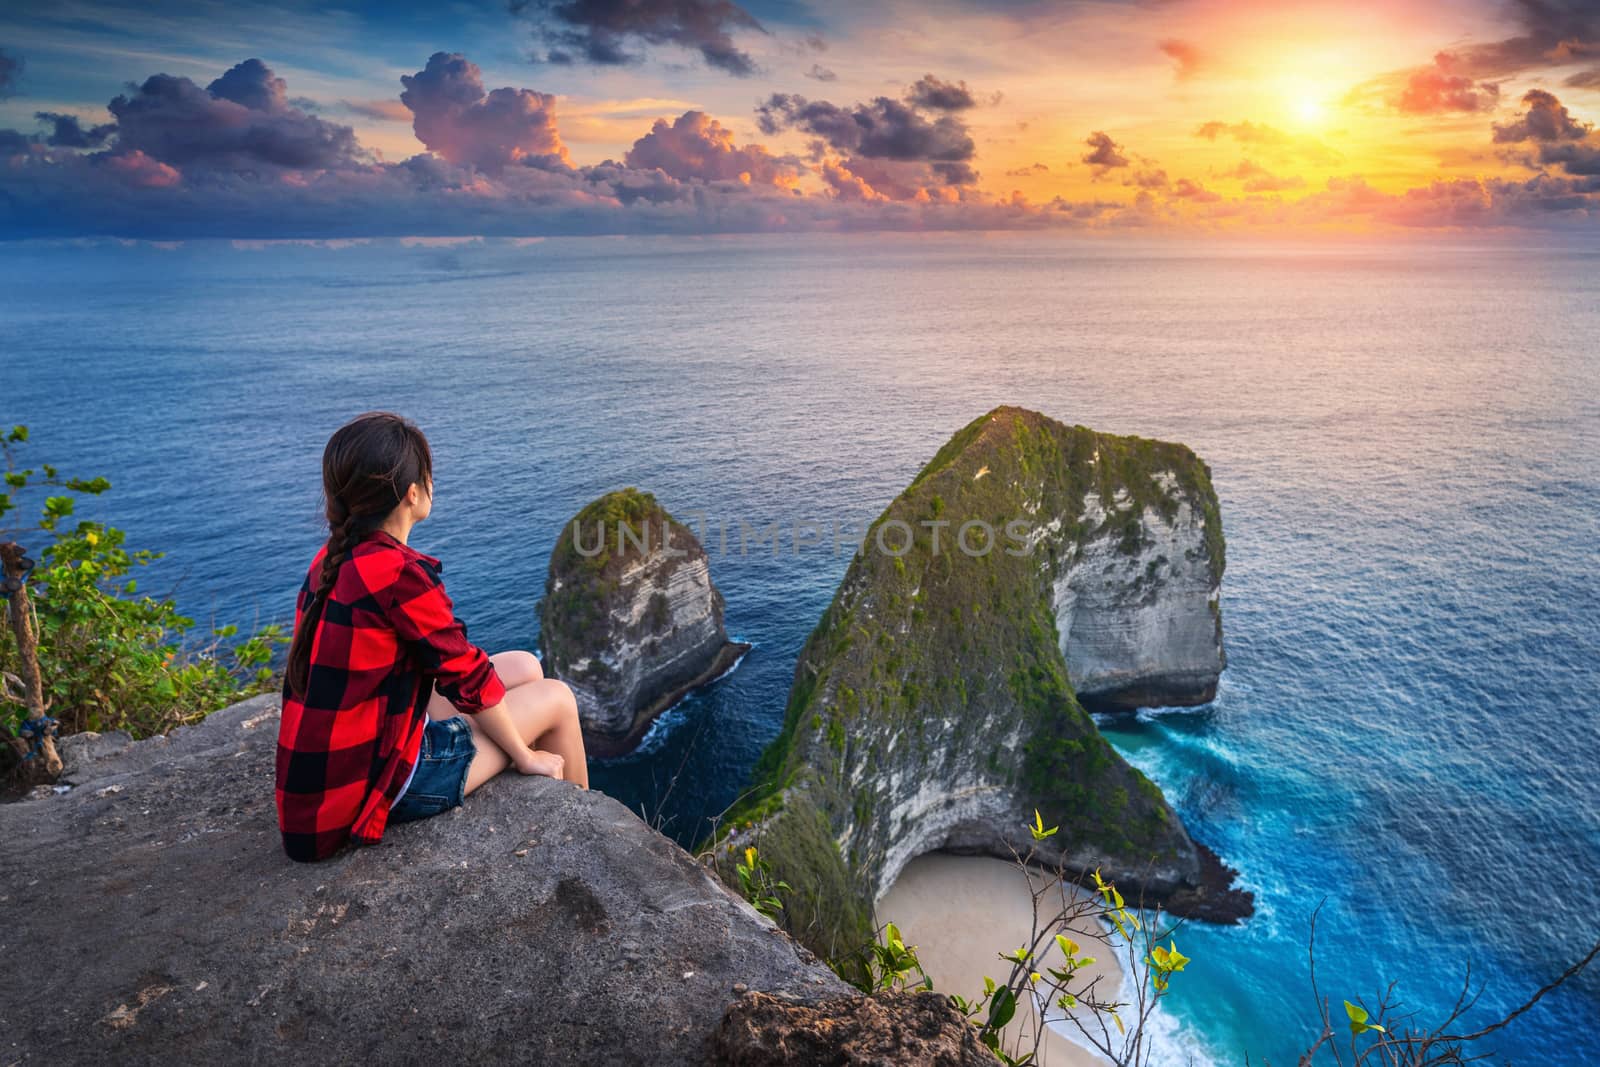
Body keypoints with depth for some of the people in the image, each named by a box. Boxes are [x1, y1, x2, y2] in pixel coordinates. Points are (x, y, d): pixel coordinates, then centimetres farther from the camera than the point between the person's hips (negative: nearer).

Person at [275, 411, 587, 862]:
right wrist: (524, 754, -2)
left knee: (525, 667, 16)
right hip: (376, 789, -8)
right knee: (556, 698, 5)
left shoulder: (332, 559, 2)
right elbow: (470, 679, -17)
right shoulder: (399, 572, -26)